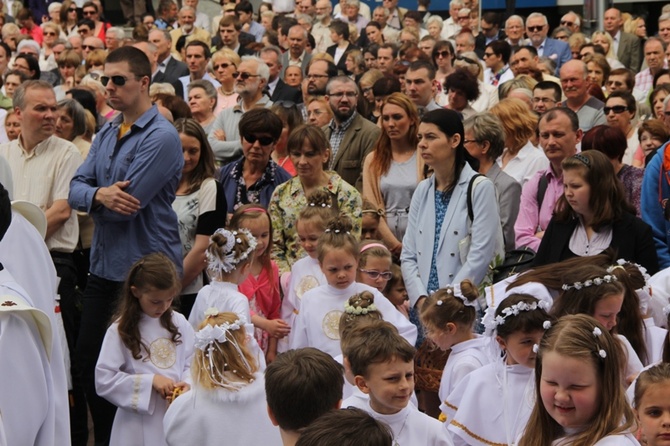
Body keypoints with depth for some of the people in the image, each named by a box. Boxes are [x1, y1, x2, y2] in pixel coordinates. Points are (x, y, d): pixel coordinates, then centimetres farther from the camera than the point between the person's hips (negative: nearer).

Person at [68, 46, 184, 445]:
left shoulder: (161, 137, -15)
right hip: (105, 265, 8)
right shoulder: (107, 134, 11)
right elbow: (76, 190, 2)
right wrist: (100, 195, -20)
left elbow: (127, 205, -21)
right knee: (90, 356, 13)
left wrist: (95, 195, -3)